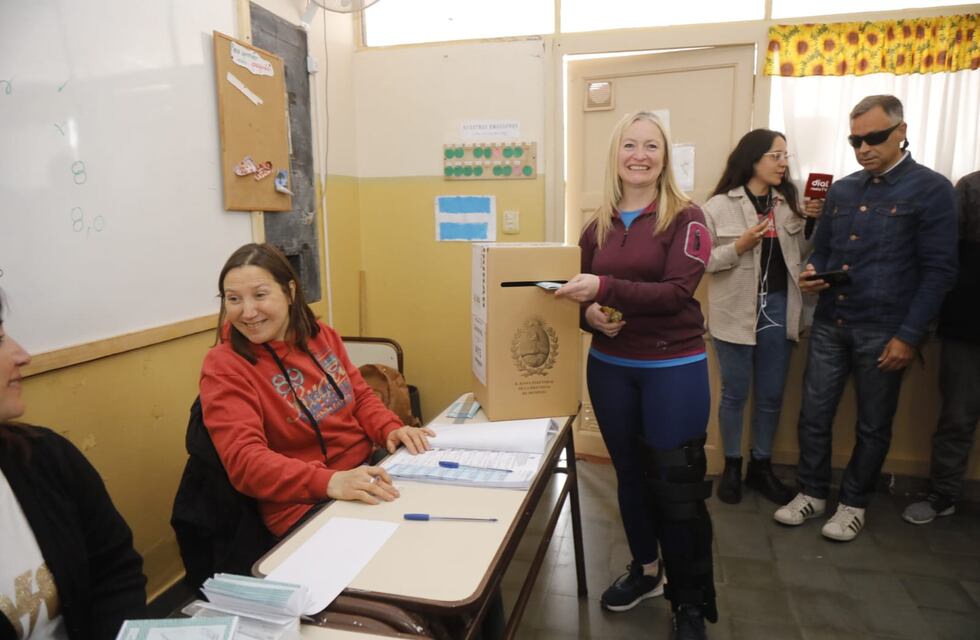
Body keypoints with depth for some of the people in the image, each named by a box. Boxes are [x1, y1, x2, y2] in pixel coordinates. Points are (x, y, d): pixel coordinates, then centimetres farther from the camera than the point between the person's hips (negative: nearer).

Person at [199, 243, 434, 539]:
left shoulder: (320, 335, 7)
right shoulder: (223, 366, -9)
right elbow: (244, 459, -20)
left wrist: (390, 428, -7)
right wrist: (330, 481, -36)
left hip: (367, 470, 6)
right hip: (304, 507, -6)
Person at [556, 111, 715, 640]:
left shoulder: (685, 218, -8)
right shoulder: (597, 226, 4)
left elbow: (677, 291, -20)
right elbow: (582, 295, 12)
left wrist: (606, 288, -30)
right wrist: (590, 315, -11)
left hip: (673, 368, -4)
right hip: (609, 367, 5)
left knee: (677, 483, 4)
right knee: (630, 473, 17)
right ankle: (645, 570, 40)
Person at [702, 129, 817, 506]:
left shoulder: (789, 204, 7)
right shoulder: (720, 205, -7)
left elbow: (803, 254, 9)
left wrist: (816, 223, -4)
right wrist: (739, 247, -21)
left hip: (778, 308, 4)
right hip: (736, 311, -4)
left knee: (771, 395, 13)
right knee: (734, 394, 8)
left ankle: (761, 466, 29)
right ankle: (732, 466, 25)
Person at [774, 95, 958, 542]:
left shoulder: (931, 190, -6)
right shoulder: (841, 191, 10)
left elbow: (939, 270, -9)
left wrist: (909, 335, -14)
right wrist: (812, 273, -5)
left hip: (883, 331, -4)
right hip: (829, 324, 5)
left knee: (873, 425, 10)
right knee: (813, 414, 8)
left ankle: (853, 502, 26)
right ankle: (812, 493, 25)